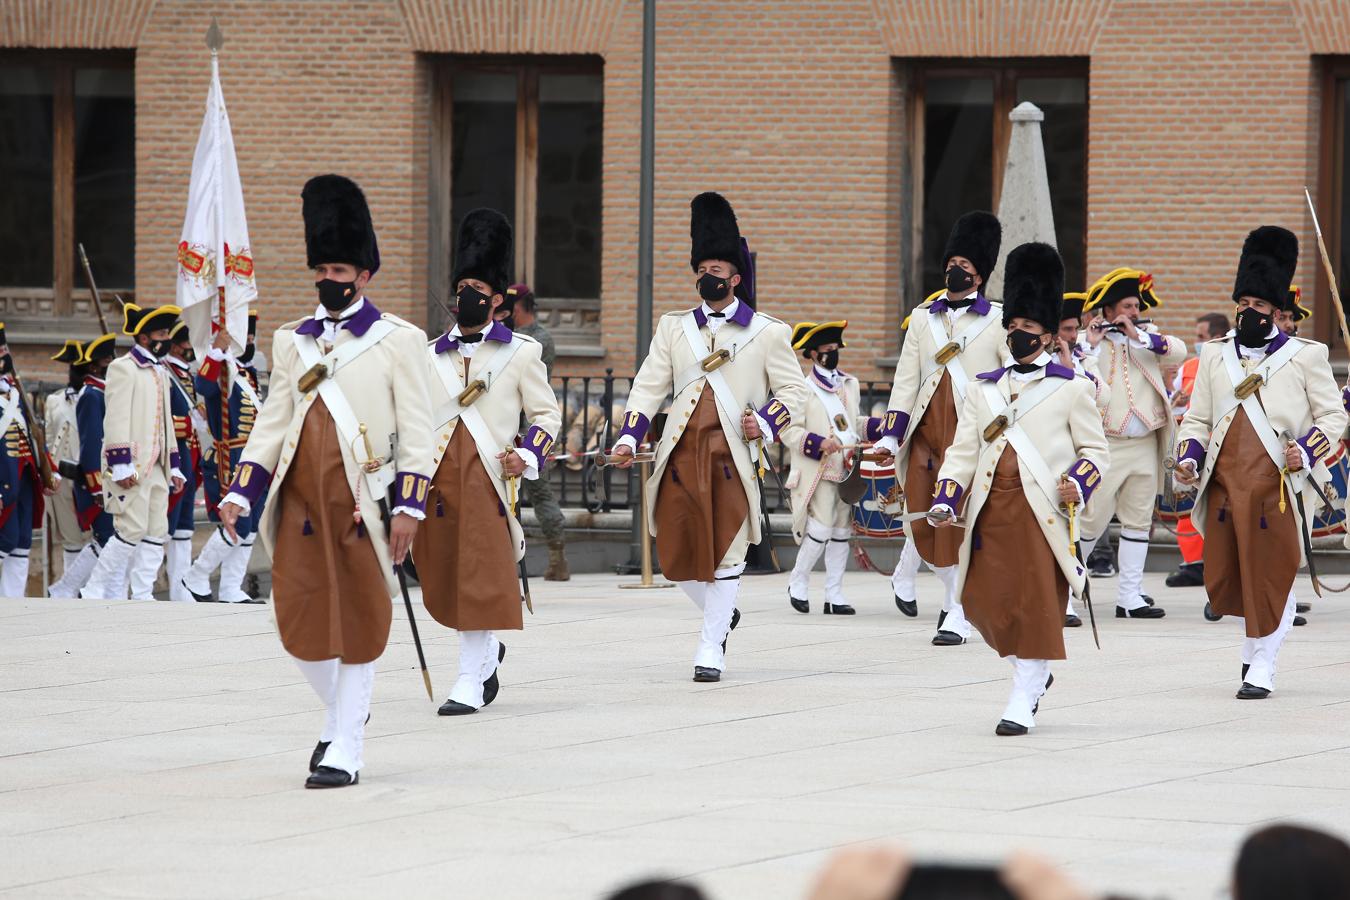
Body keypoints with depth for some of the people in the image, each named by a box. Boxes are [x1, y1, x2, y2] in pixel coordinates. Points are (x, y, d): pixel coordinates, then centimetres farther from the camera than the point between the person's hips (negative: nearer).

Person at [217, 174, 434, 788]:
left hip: (360, 501, -4)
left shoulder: (397, 341, 0)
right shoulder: (294, 341, 13)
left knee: (359, 622, 0)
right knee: (298, 619, 1)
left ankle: (344, 750, 5)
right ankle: (343, 710, 27)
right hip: (300, 500, 4)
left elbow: (416, 430, -3)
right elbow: (273, 421, 15)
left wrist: (409, 505, -11)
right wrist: (239, 492, 6)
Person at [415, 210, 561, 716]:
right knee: (441, 584, 8)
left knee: (480, 579, -8)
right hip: (438, 479, 4)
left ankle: (471, 683, -4)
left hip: (488, 478, -4)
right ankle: (489, 650, 34)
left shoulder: (520, 354, 4)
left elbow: (547, 415, 5)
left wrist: (528, 455, -11)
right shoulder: (431, 356, 12)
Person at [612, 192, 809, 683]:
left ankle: (712, 645, 4)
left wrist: (766, 422, -13)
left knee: (726, 548, -3)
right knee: (676, 550, 2)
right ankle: (722, 613, 29)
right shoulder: (674, 327, 11)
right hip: (681, 453, 3)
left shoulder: (767, 333, 4)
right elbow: (649, 385, 8)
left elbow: (794, 391, 6)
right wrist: (629, 437, -5)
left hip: (732, 454, -3)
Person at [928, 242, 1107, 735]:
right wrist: (944, 500, -2)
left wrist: (1077, 484, -14)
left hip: (1043, 510, -4)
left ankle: (1024, 699, -1)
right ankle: (1033, 670, 27)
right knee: (985, 600, 3)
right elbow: (964, 450, 11)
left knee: (1038, 603, -6)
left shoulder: (1072, 388, 3)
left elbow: (1095, 449, 5)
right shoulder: (984, 388, 14)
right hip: (991, 510, 4)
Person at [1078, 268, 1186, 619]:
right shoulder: (1090, 341, -2)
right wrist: (1092, 345, -22)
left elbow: (1178, 351, -7)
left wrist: (1136, 335, -15)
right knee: (1093, 518, -5)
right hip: (1107, 445, -5)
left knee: (1139, 520, 5)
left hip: (1145, 445, 5)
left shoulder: (1146, 335, 11)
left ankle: (1130, 596, 9)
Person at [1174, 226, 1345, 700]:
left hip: (1279, 488, -4)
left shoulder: (1305, 356, 1)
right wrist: (1189, 457, -2)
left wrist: (1305, 451, -14)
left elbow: (1333, 416, 3)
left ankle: (1262, 665, 8)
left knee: (1272, 576, -3)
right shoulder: (1216, 355, 12)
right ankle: (1257, 627, 34)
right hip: (1225, 487, 4)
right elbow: (1197, 419, 16)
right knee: (1222, 584, 6)